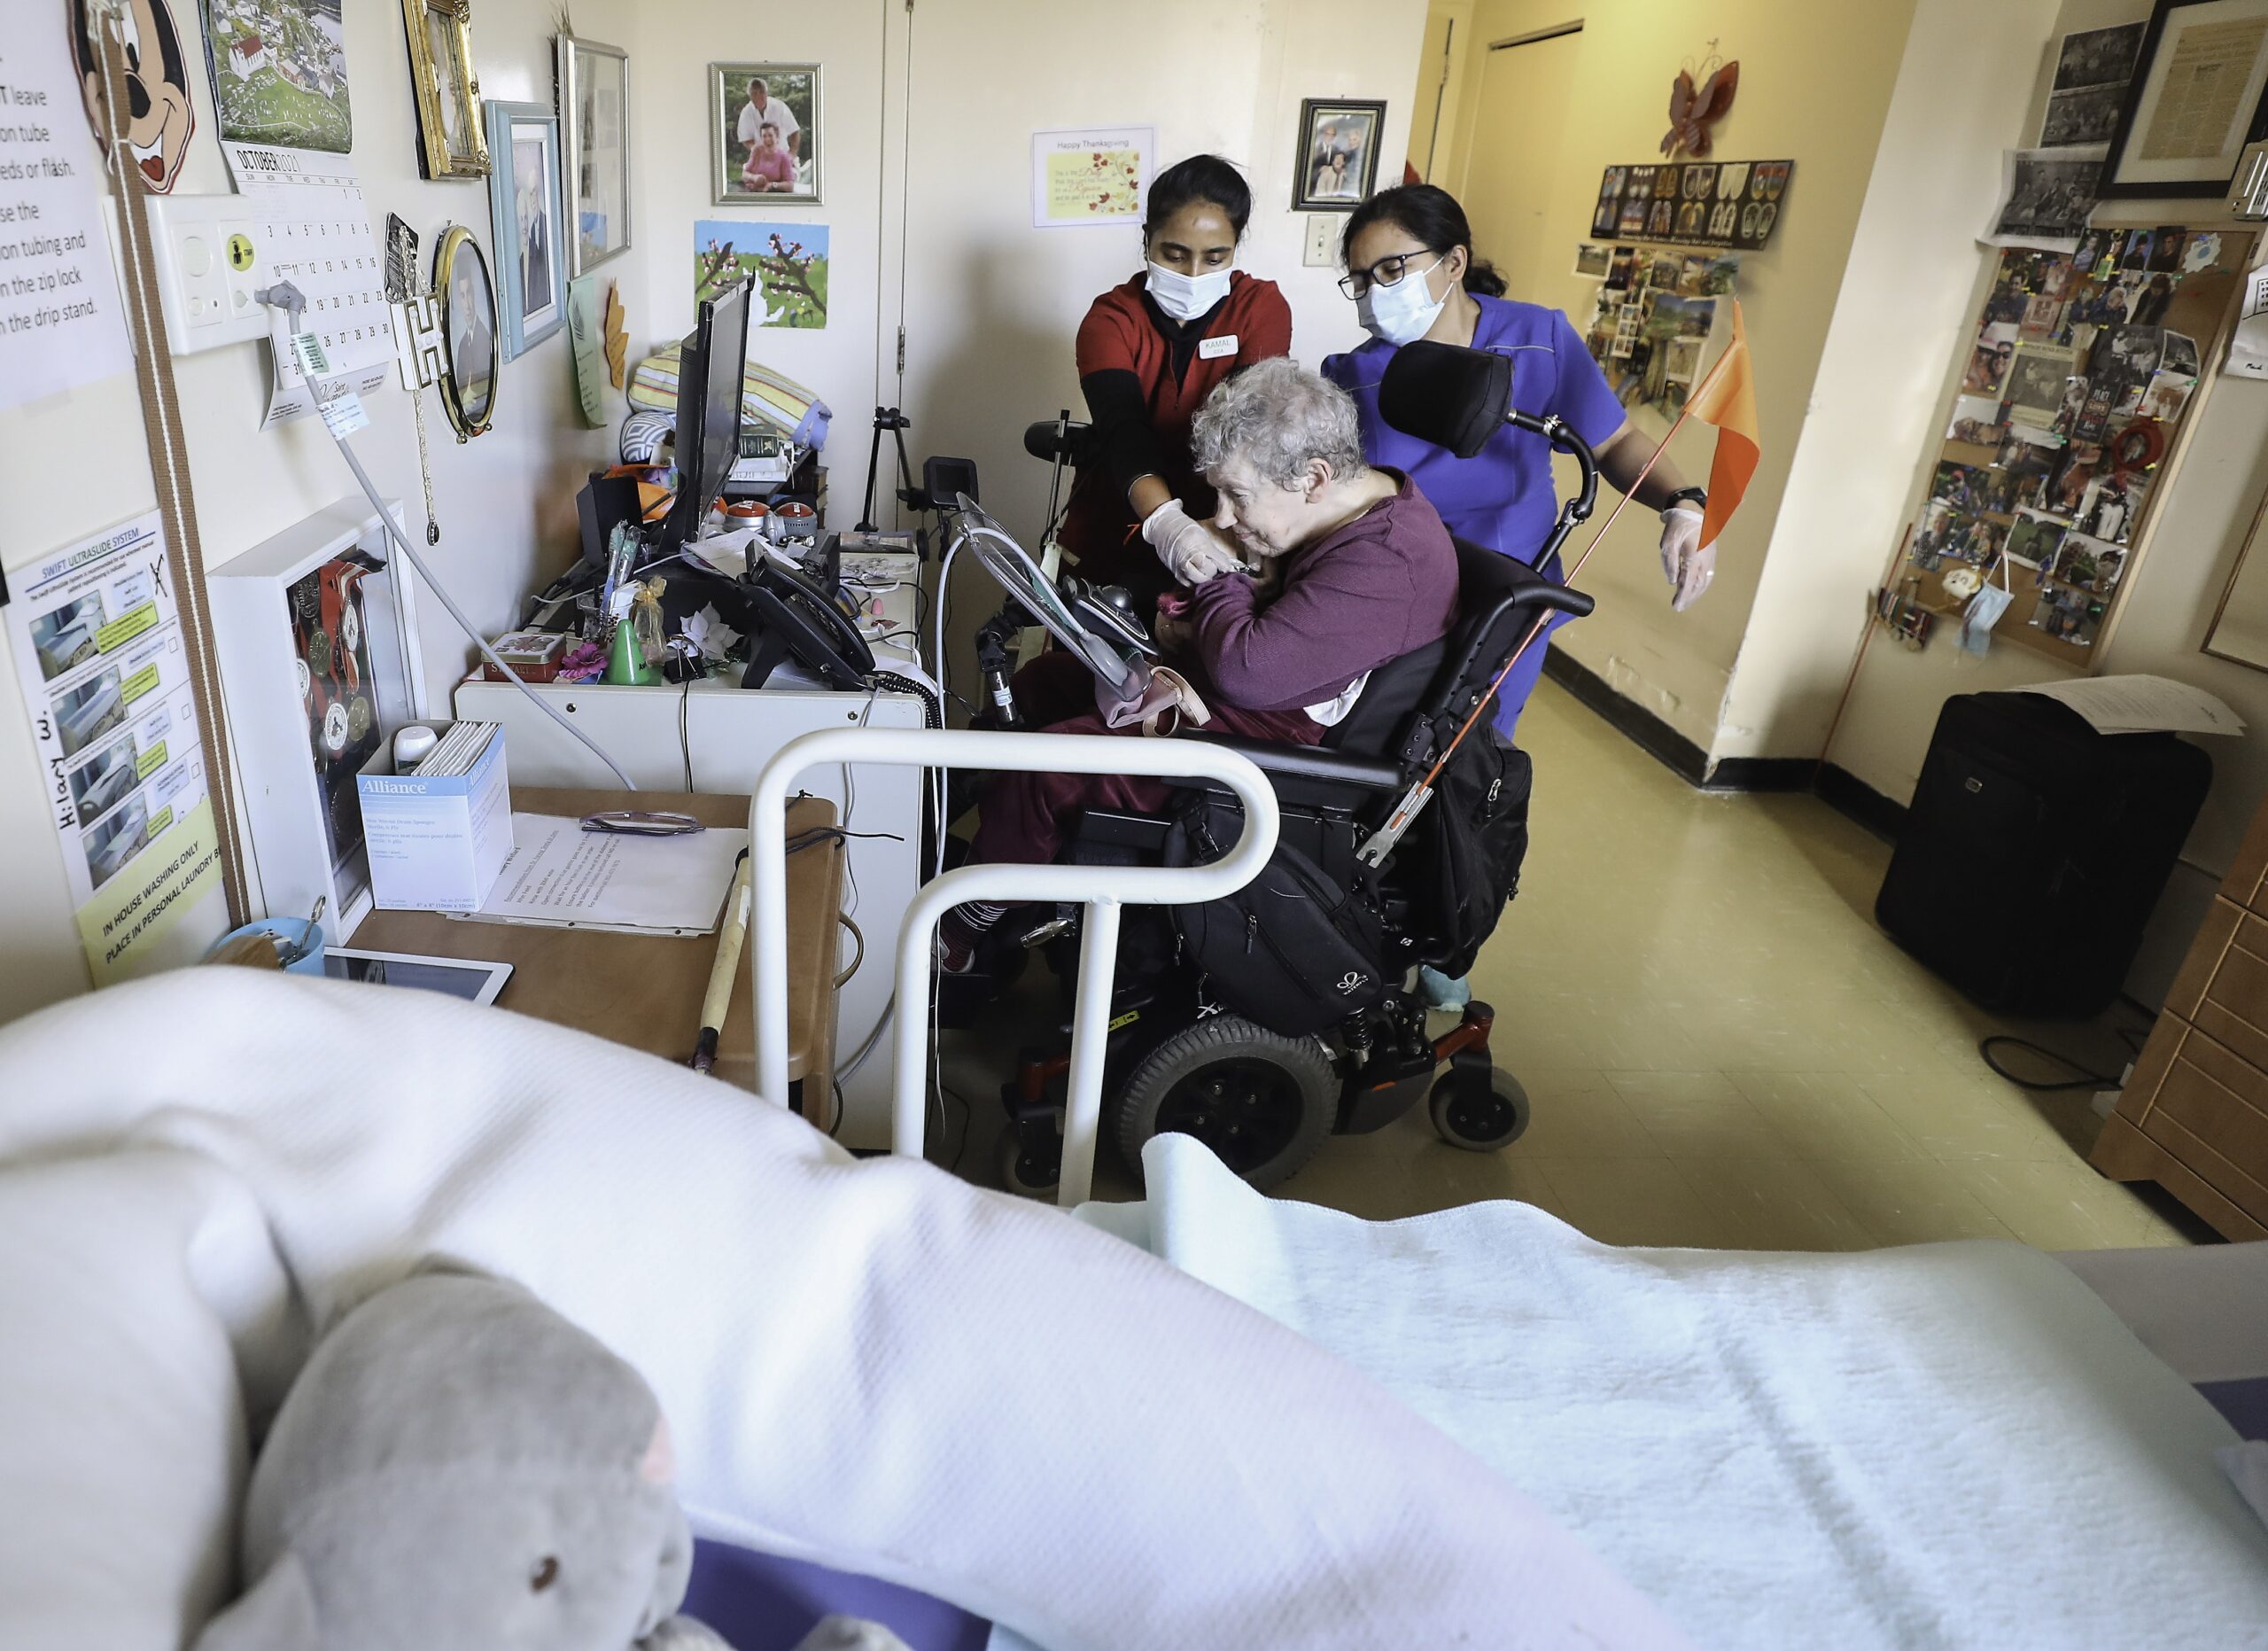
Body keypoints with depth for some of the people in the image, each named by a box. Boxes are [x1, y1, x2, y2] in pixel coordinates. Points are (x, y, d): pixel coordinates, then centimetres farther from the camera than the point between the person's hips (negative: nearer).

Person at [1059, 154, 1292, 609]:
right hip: (1115, 545, 0)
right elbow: (1123, 430, -21)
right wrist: (1165, 522, -41)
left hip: (1222, 550, 0)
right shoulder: (1110, 319, -3)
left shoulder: (1262, 308, -2)